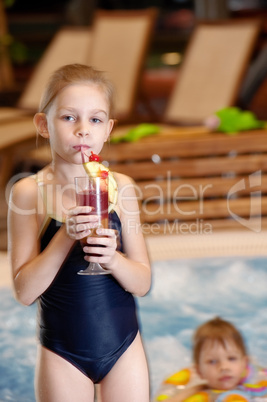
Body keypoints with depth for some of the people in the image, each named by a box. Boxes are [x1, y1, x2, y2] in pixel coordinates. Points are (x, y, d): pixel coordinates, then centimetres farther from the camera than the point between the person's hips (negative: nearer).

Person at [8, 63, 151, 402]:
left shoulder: (120, 187, -5)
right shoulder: (29, 191, -10)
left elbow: (143, 283, -1)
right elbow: (25, 292, -12)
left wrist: (113, 258, -22)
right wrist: (66, 236, -24)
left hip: (123, 347, 2)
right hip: (62, 354, -2)